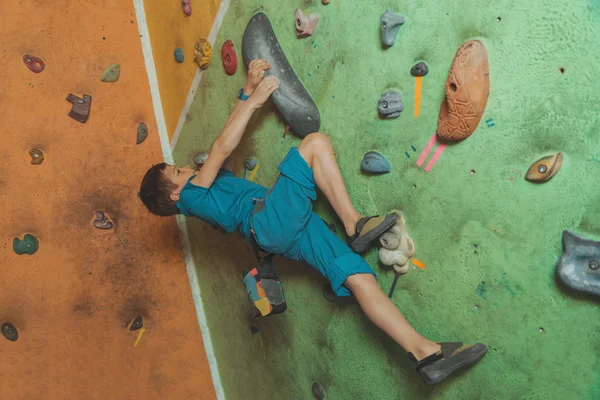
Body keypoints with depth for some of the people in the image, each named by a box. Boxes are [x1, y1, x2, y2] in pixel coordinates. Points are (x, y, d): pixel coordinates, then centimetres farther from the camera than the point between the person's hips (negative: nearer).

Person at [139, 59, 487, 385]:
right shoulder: (190, 195, 7)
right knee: (316, 142, -9)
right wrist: (254, 100, 6)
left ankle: (426, 352, -15)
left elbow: (227, 148, 34)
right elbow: (223, 148, -1)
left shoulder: (208, 191, 32)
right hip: (273, 218, -8)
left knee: (360, 277, -10)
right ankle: (353, 223, -16)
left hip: (288, 232, 8)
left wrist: (248, 91, 30)